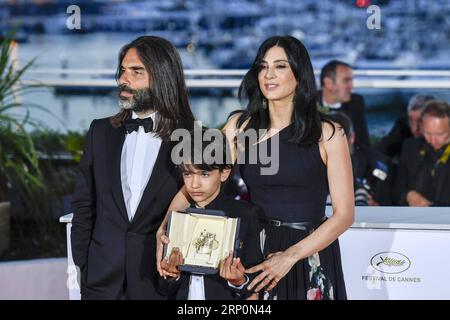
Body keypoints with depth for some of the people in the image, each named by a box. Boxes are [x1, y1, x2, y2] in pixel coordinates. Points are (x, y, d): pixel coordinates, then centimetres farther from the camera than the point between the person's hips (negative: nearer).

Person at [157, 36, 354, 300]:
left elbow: (345, 214, -8)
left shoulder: (327, 135, -4)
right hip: (256, 256, 2)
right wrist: (164, 229, -21)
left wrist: (290, 256, -17)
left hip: (311, 256, -2)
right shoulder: (240, 126, 3)